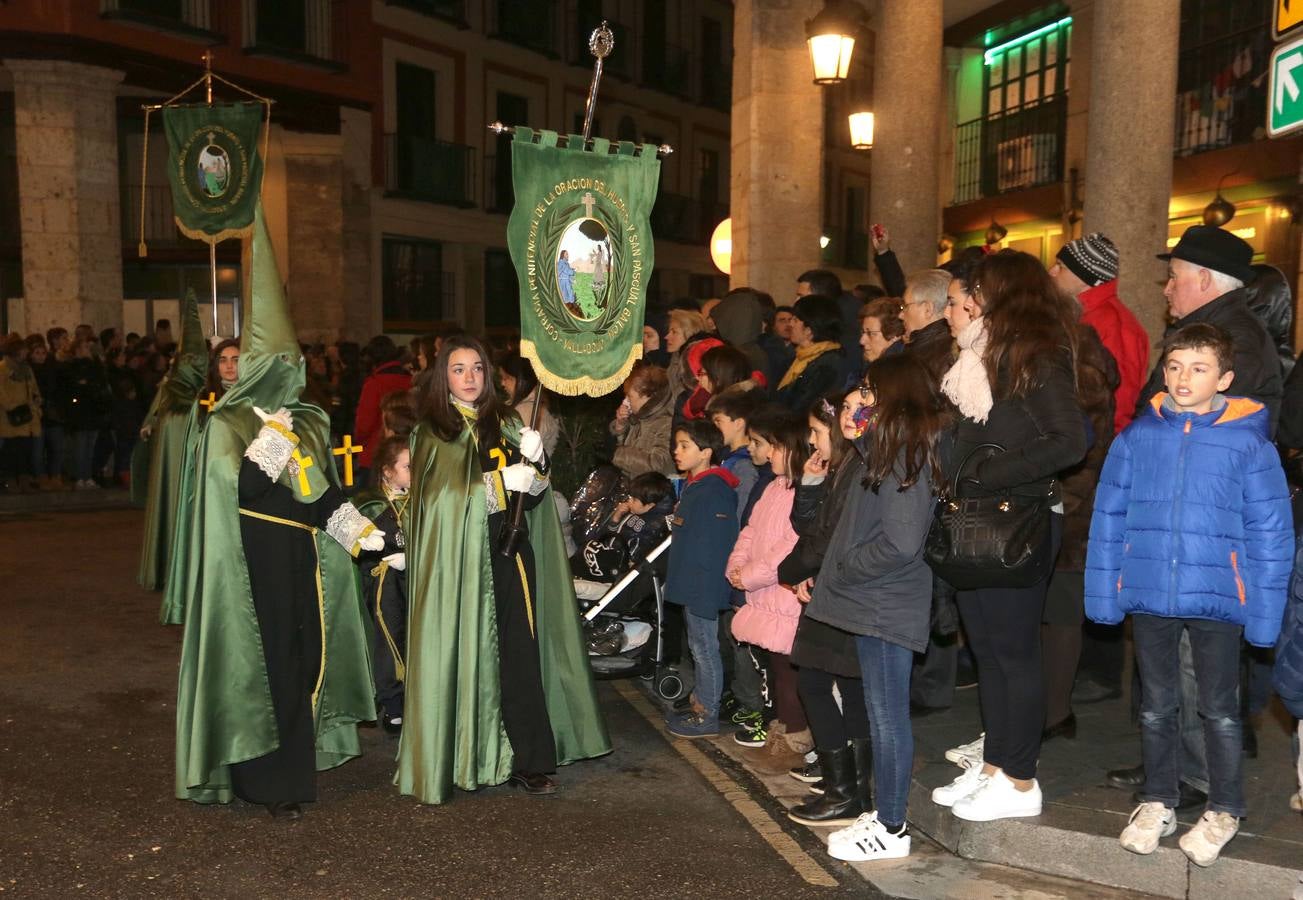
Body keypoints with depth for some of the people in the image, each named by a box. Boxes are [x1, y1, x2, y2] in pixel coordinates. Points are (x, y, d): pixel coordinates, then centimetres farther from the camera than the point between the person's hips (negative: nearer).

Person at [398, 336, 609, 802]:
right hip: (460, 557, -3)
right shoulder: (431, 432, 4)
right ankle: (459, 756, 9)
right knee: (468, 655, -2)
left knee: (521, 654, -1)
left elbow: (535, 490, 10)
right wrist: (500, 481, -17)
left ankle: (528, 761, 3)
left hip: (509, 552, 3)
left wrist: (536, 459, -11)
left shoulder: (506, 425, 14)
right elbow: (442, 495, -9)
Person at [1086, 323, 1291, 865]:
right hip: (1148, 596, 2)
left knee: (1219, 711, 13)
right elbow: (1108, 518, 2)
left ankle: (1224, 811, 32)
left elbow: (1270, 533, -6)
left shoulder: (1249, 444, -8)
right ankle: (1158, 802, 33)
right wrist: (1103, 592, 0)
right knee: (1156, 707, 16)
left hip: (1216, 598, -2)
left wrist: (1264, 611, -8)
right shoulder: (1137, 438, -2)